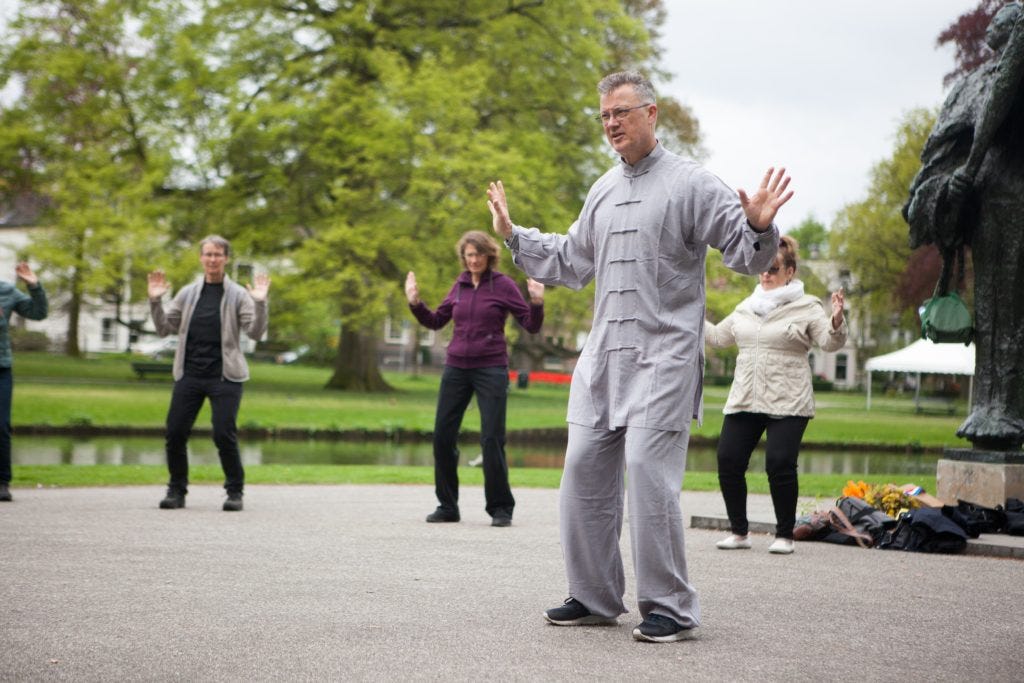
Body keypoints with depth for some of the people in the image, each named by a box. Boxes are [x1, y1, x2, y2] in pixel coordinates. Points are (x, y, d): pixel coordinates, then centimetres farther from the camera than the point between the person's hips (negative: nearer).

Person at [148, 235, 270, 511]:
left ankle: (235, 492, 7)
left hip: (224, 377, -3)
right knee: (175, 432, -1)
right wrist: (155, 302, -1)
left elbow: (255, 332, -6)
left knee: (224, 435, -9)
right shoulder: (188, 293, 11)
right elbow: (165, 328, 12)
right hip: (189, 374, 3)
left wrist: (260, 303, -19)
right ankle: (177, 490, 14)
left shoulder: (238, 295, 1)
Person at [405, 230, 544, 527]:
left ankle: (501, 509, 6)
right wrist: (415, 303, 4)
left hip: (491, 369, -4)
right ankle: (447, 506, 14)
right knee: (443, 435, 2)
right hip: (456, 368, 5)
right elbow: (436, 321, 18)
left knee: (492, 439, -6)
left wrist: (537, 302, -20)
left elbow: (531, 326, -3)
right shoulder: (460, 285, 10)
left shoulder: (503, 285, -2)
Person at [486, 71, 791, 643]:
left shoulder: (691, 183, -3)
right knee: (585, 474, 7)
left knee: (649, 474, -13)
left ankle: (670, 606, -3)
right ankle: (595, 597, 19)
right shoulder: (604, 191, 18)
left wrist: (760, 228, -28)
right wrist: (513, 234, 28)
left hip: (664, 357, -7)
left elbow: (746, 255, -7)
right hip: (604, 357, 7)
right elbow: (571, 262, 30)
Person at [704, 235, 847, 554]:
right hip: (743, 402, 5)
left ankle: (784, 535, 3)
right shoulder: (747, 307, 17)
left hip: (787, 405, -5)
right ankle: (739, 532, 12)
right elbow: (719, 336, 29)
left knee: (780, 465, -15)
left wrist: (837, 319, -29)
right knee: (728, 461, -3)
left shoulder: (806, 308, 1)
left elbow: (830, 342, -10)